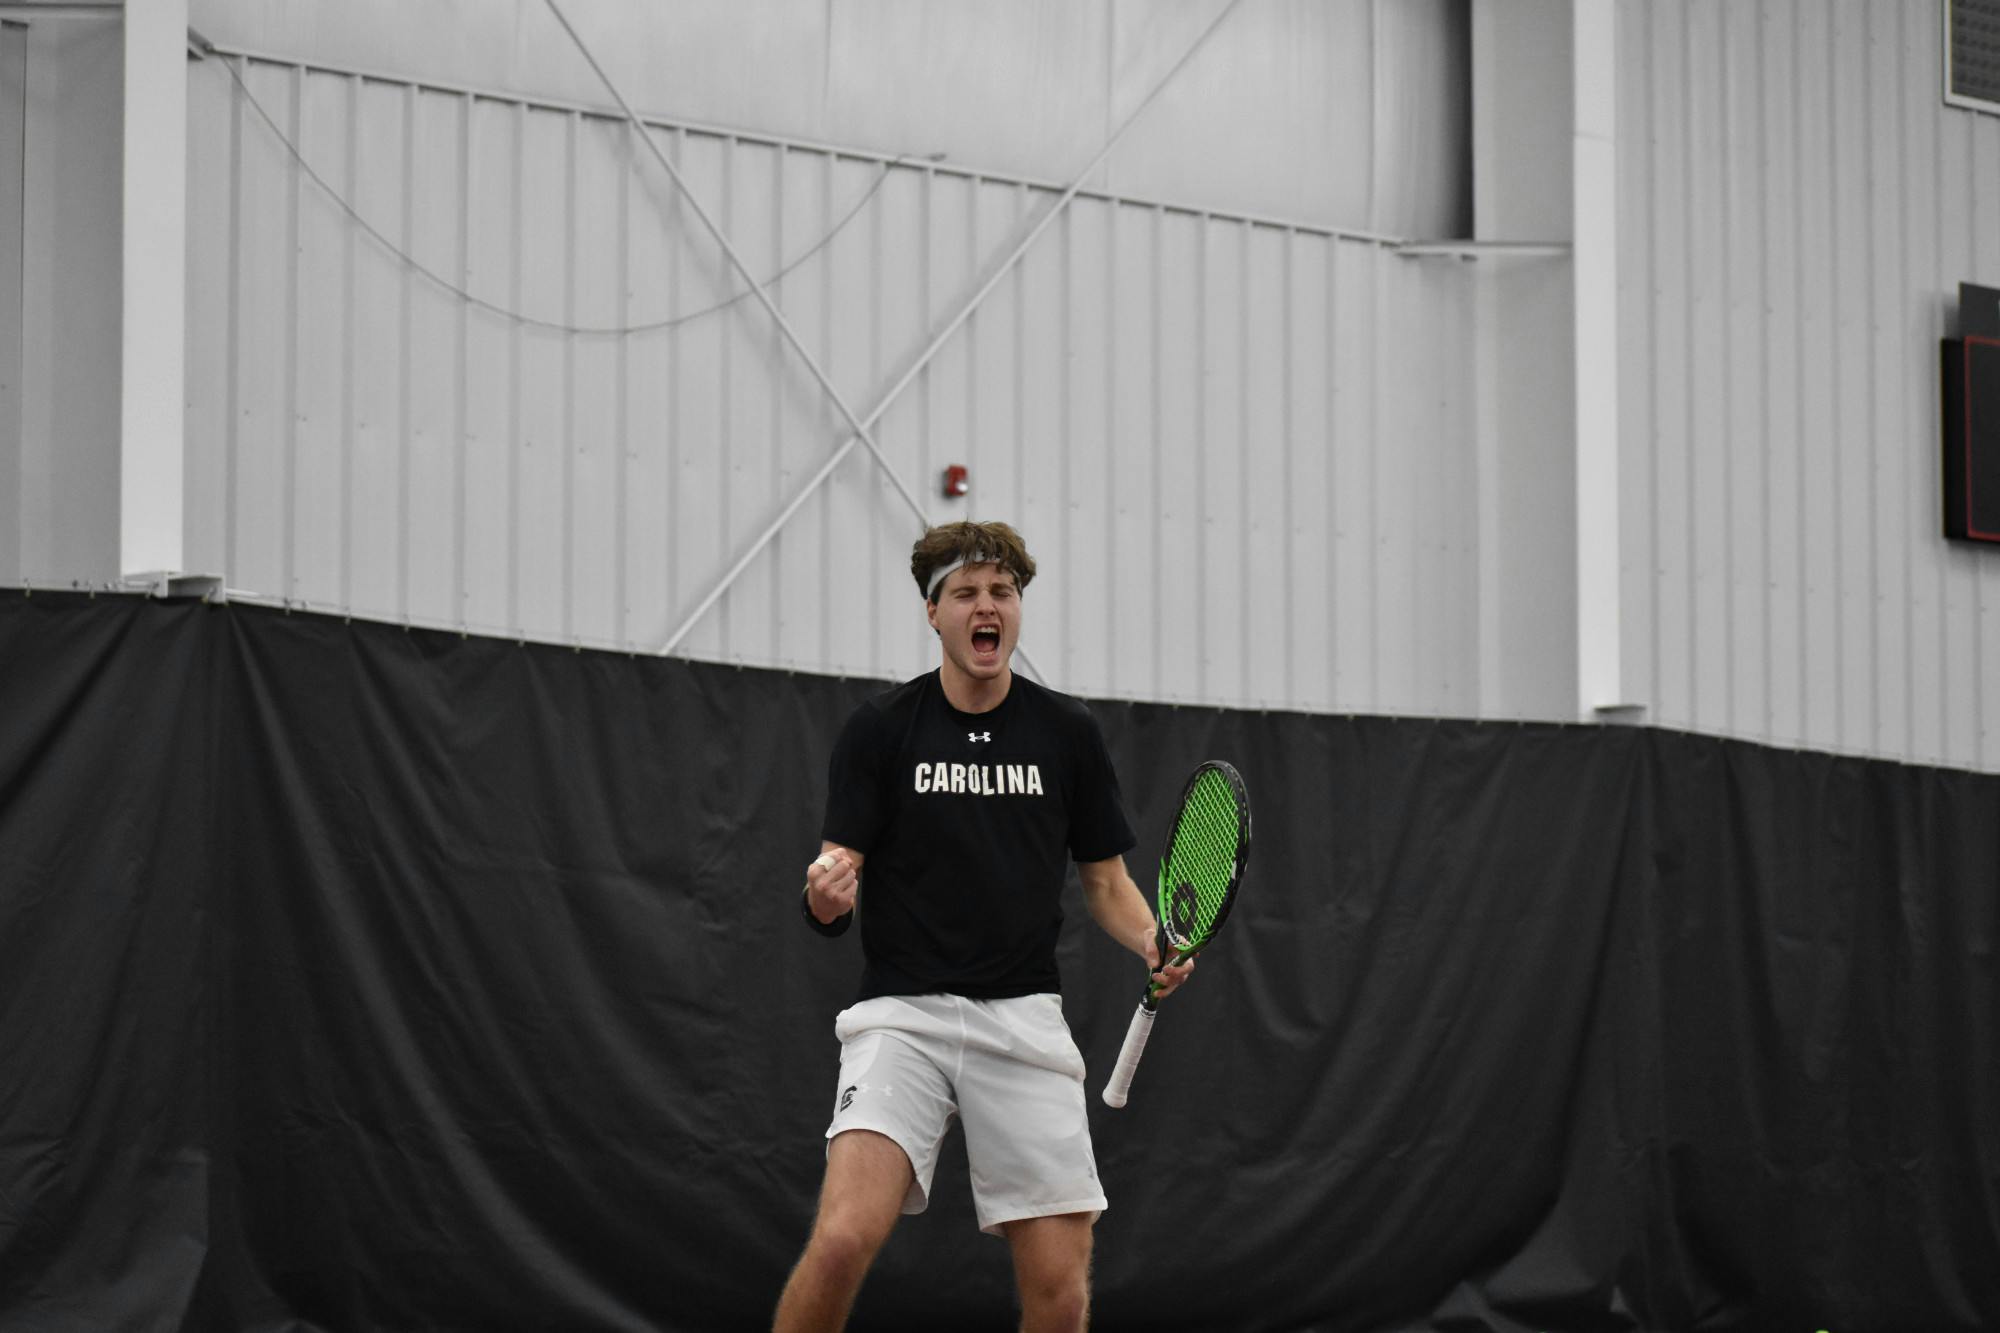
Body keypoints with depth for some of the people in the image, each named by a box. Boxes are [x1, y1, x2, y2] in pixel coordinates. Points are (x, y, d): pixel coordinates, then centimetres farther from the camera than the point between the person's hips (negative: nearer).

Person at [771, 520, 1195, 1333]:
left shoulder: (1068, 733, 9)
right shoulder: (879, 731, 2)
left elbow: (1106, 882, 15)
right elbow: (828, 908, -1)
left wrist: (1155, 945, -6)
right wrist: (826, 895, -25)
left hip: (1023, 1017, 2)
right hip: (903, 1014, -2)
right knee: (844, 1239, -23)